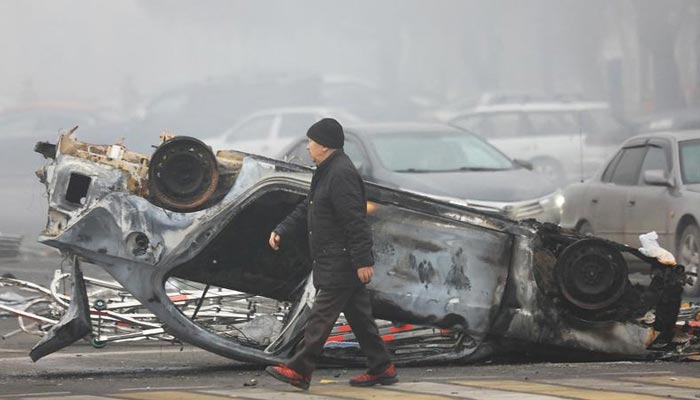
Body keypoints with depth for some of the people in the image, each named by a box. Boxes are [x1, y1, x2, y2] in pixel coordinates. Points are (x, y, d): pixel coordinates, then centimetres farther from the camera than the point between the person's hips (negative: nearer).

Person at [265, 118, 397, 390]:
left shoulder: (341, 174, -19)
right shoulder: (326, 172, 16)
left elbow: (356, 222, -23)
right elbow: (305, 210, 23)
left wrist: (363, 261, -25)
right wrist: (281, 231, 11)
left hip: (340, 264, -11)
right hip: (333, 262, 11)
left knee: (321, 317, -8)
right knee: (358, 316, 13)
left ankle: (299, 371, -8)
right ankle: (381, 369, 17)